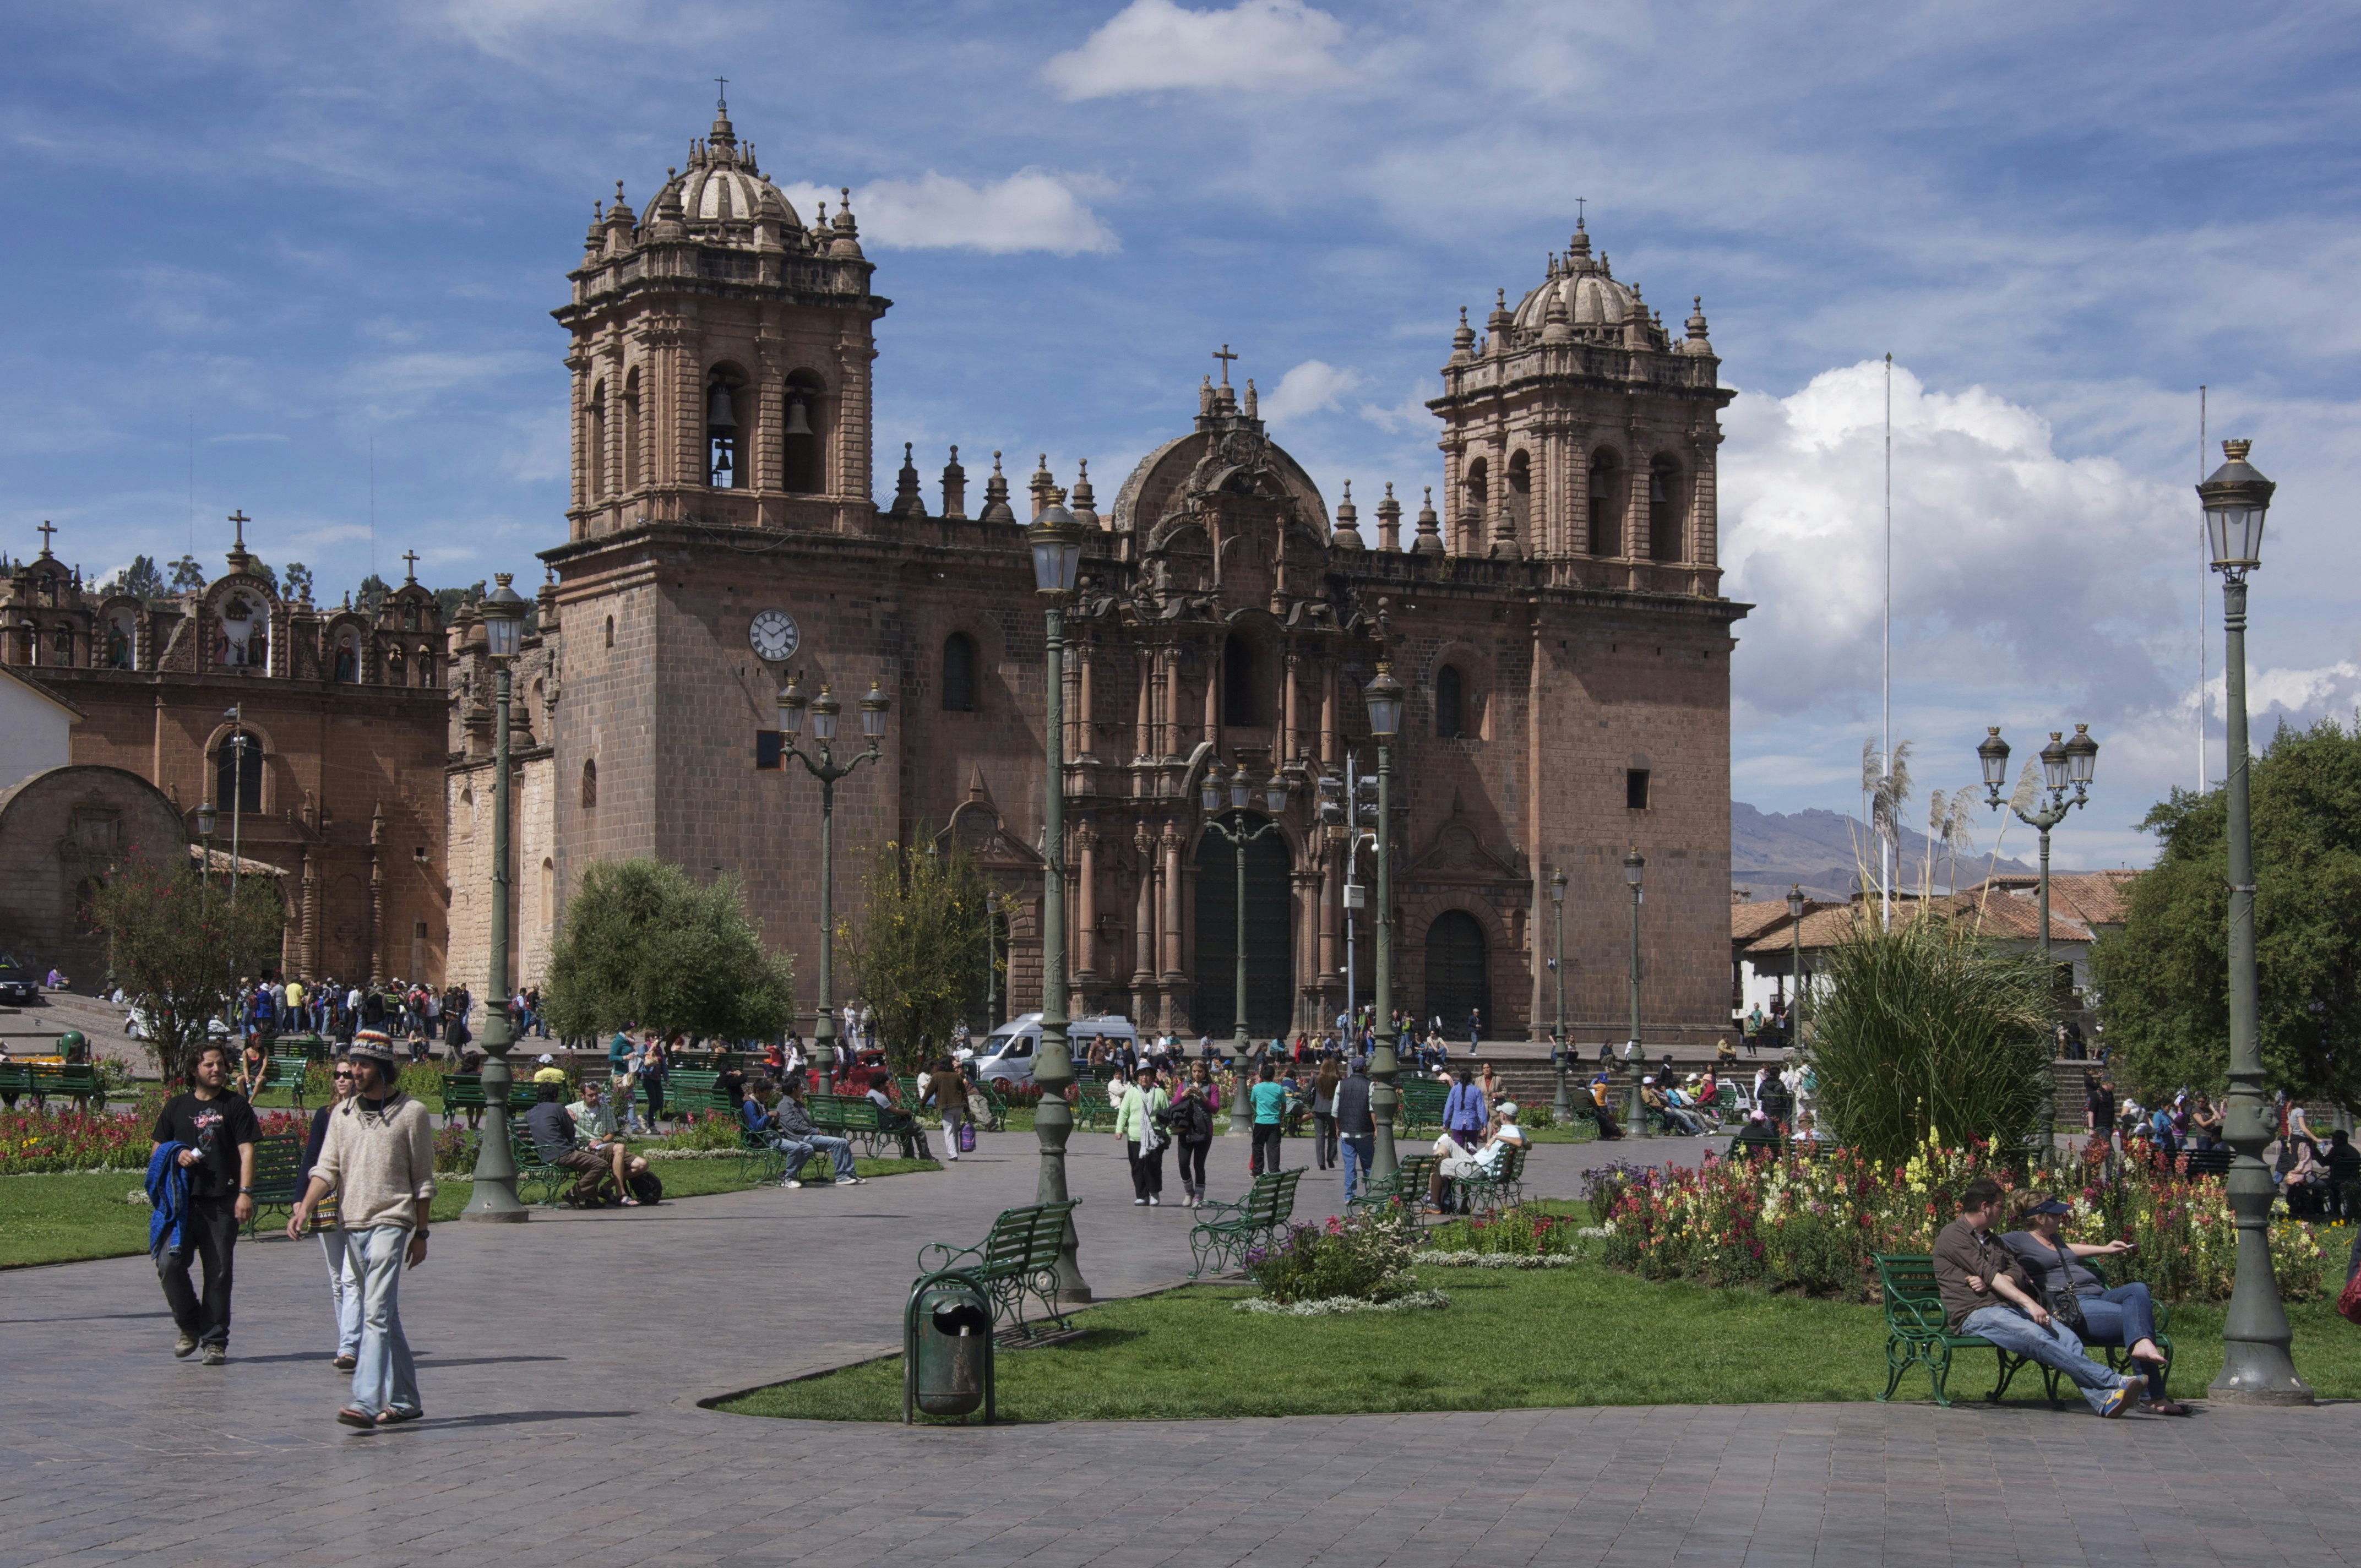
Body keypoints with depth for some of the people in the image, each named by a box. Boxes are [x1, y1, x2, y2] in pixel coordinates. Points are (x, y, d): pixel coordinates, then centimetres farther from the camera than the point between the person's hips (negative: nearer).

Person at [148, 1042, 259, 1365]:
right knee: (169, 1263, -12)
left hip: (222, 1203, -2)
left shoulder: (236, 1105, 7)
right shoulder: (176, 1107, 14)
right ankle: (189, 1326, 9)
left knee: (218, 1273, 0)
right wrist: (176, 1156, -4)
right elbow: (156, 1151, 19)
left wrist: (245, 1192, -11)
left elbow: (246, 1151, 0)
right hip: (182, 1200, 2)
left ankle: (215, 1341, 9)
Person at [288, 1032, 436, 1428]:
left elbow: (423, 1180, 2)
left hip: (391, 1222, -5)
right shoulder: (343, 1114, 12)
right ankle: (404, 1401, 17)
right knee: (384, 1317, 10)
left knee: (377, 1313, -16)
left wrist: (420, 1234, 1)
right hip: (352, 1224, 5)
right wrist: (304, 1208, -10)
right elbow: (327, 1169, 6)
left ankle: (366, 1402, -24)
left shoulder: (412, 1113, -1)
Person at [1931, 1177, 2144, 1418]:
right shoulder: (1953, 1235, 1)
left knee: (2066, 1337, -20)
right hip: (1976, 1314, -8)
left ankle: (2103, 1399, -40)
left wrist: (1988, 1282, -9)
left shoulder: (1991, 1239, 28)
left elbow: (2017, 1273, 13)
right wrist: (2028, 1303, -19)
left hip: (2007, 1307, 8)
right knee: (2038, 1338, -32)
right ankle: (2114, 1382, -41)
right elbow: (1987, 1273, -11)